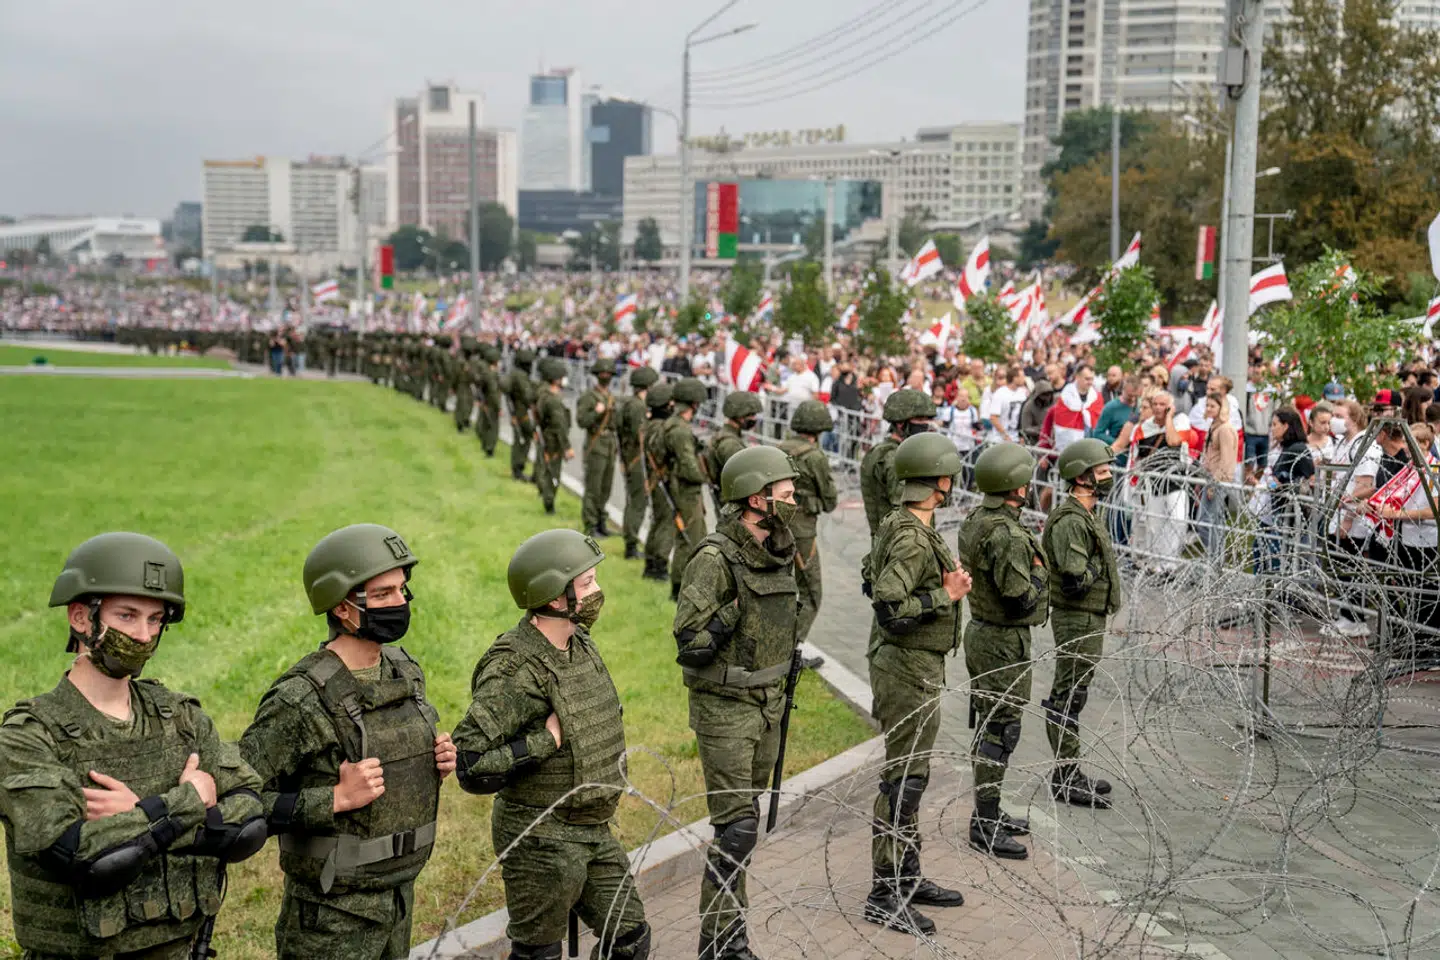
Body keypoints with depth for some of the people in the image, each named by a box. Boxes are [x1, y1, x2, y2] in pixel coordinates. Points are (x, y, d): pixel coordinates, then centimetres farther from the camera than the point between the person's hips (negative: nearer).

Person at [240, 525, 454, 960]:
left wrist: (438, 761, -2)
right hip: (333, 913, -7)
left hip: (400, 893, 7)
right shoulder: (299, 699, -21)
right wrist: (336, 799, -26)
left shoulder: (406, 672, 2)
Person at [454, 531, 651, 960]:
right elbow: (470, 764, -30)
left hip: (595, 831, 8)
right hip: (542, 839, -8)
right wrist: (547, 740, -25)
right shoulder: (514, 670, -24)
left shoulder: (580, 643, 4)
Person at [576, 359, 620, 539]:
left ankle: (600, 521, 22)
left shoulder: (612, 398, 13)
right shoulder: (588, 397, -8)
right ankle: (590, 526, 2)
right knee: (593, 489, -4)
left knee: (606, 488, 12)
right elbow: (581, 421, -15)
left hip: (611, 446, 7)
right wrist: (596, 412, -27)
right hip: (596, 446, -7)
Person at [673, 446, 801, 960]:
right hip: (725, 708, -8)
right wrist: (734, 611, -27)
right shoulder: (715, 559, -19)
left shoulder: (778, 553, 6)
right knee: (737, 826, -8)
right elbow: (690, 645, -20)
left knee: (744, 818, 14)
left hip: (767, 704, 8)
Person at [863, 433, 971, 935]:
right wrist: (945, 595, -21)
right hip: (909, 671, -11)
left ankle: (909, 876, 30)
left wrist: (939, 584, 17)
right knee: (903, 779, -4)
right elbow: (888, 607, -30)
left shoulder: (895, 525, 8)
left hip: (914, 667, 11)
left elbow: (871, 578, 21)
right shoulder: (913, 540, -23)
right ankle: (884, 895, 4)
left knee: (910, 772, 18)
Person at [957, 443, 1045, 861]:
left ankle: (988, 812, 30)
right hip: (1004, 642, -10)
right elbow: (1020, 601, -25)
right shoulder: (1007, 536, -25)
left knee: (989, 727, 18)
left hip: (979, 633, 10)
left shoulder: (975, 520, 5)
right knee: (1001, 732, -3)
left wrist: (1029, 568, 12)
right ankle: (985, 825, 4)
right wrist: (1039, 573, -7)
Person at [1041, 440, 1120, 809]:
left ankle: (1069, 774, 26)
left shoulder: (1086, 516, 14)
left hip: (1088, 620, 11)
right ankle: (1067, 779, 3)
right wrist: (1094, 571, -10)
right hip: (1078, 619, -11)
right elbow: (1075, 579, -27)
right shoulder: (1071, 522, -20)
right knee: (1068, 698, -3)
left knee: (1068, 696, 16)